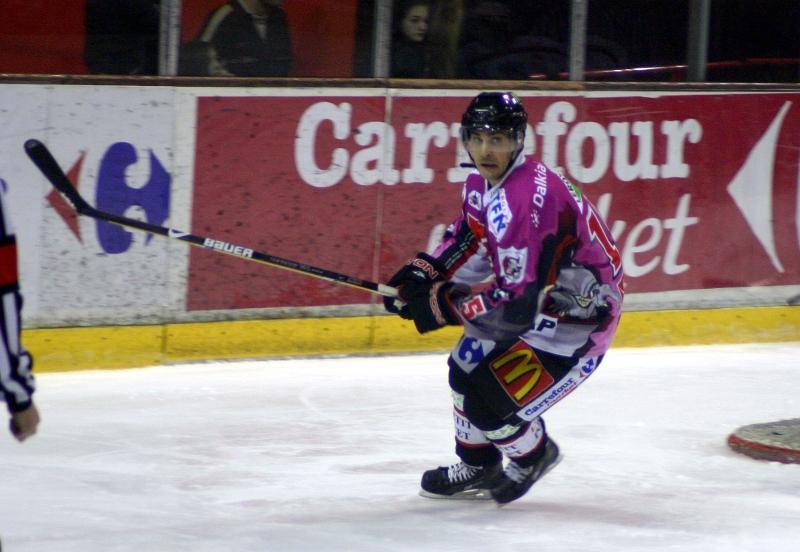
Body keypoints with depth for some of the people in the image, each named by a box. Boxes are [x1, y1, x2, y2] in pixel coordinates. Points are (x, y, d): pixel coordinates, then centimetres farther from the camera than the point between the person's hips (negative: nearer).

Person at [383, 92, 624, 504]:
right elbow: (471, 239, 17)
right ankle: (477, 469, 34)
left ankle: (533, 454, 20)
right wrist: (425, 271, 0)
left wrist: (440, 305, -26)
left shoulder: (526, 201, -33)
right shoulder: (485, 182, -2)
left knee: (489, 402, -11)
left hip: (579, 318, -10)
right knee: (468, 365, 15)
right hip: (538, 295, 10)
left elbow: (516, 304, -33)